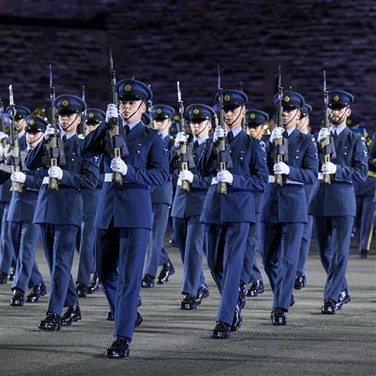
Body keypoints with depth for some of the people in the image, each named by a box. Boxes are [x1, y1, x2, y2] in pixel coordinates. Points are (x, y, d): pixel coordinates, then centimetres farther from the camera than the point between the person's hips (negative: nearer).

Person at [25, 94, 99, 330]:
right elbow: (30, 164, 4)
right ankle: (72, 307, 22)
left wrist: (64, 175, -17)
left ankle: (54, 314, -13)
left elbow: (91, 180, -5)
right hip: (45, 207, 6)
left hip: (68, 209, -6)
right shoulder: (50, 142, 16)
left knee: (61, 263, -10)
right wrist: (44, 142, -8)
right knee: (55, 263, 10)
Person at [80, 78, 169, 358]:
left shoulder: (152, 137, 3)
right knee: (105, 272, 11)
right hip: (108, 208, 5)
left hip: (136, 210, -5)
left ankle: (123, 338, -11)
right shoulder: (109, 133, 14)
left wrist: (129, 171, -21)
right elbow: (87, 151, -1)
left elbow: (162, 175, -7)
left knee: (129, 274, -10)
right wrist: (106, 123, -10)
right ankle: (125, 314, 35)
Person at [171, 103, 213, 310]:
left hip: (201, 205, -6)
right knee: (183, 247, 11)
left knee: (193, 247, -13)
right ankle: (200, 286, 27)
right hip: (180, 204, 6)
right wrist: (176, 147, -13)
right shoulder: (185, 146, 15)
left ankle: (190, 293, -12)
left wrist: (193, 178, -23)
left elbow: (215, 179, -9)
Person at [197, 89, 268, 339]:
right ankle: (237, 296, 37)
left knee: (232, 263, -11)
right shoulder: (214, 141, 13)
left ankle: (225, 321, -13)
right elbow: (203, 171, 0)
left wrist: (233, 179, -17)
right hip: (214, 207, 5)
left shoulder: (252, 144, 2)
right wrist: (214, 145, -12)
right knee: (214, 263, 11)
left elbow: (262, 180, -3)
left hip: (239, 209, -5)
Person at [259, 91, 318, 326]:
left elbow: (312, 175, -5)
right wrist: (272, 144, -15)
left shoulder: (306, 143, 2)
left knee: (289, 259, -8)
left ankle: (281, 308, -6)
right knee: (269, 258, 9)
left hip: (294, 203, -3)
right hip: (270, 202, 3)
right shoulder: (270, 140, 10)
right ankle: (284, 295, 31)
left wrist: (289, 170, -22)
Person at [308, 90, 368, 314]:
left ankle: (332, 299, -3)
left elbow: (362, 173, -5)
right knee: (325, 251, 10)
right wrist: (319, 144, -15)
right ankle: (342, 291, 26)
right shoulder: (319, 136, 10)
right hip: (320, 200, 4)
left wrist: (337, 169, -19)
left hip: (343, 199, -4)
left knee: (339, 252, -5)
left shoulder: (355, 141, 2)